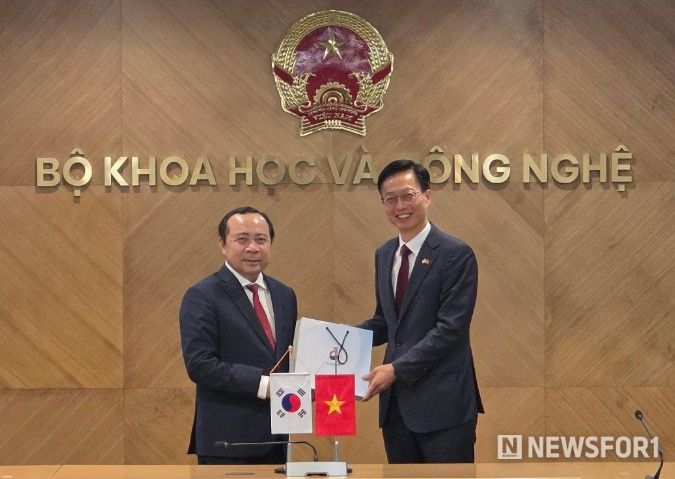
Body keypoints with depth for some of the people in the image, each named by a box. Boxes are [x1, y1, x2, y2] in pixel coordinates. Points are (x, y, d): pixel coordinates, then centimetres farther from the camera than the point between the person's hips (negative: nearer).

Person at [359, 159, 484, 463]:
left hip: (442, 403, -7)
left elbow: (451, 327, -15)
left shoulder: (456, 254, -9)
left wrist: (397, 368, -18)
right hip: (396, 402, 7)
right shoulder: (384, 255, 14)